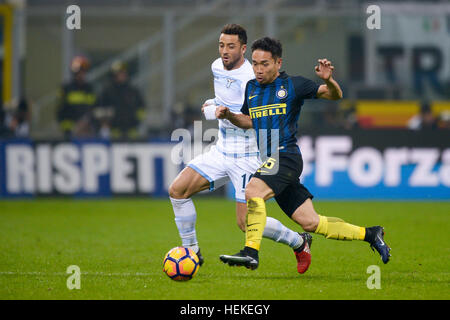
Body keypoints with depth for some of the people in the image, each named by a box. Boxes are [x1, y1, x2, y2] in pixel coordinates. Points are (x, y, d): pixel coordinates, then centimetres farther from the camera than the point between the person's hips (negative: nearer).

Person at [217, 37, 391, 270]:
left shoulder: (292, 85, -3)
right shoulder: (251, 88, 14)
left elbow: (335, 96, 0)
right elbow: (249, 121, 28)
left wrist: (328, 80, -22)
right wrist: (229, 115, 8)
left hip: (287, 157, -7)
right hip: (270, 161, 7)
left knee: (253, 191, -30)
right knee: (310, 222, 6)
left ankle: (251, 253, -33)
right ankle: (369, 234, 20)